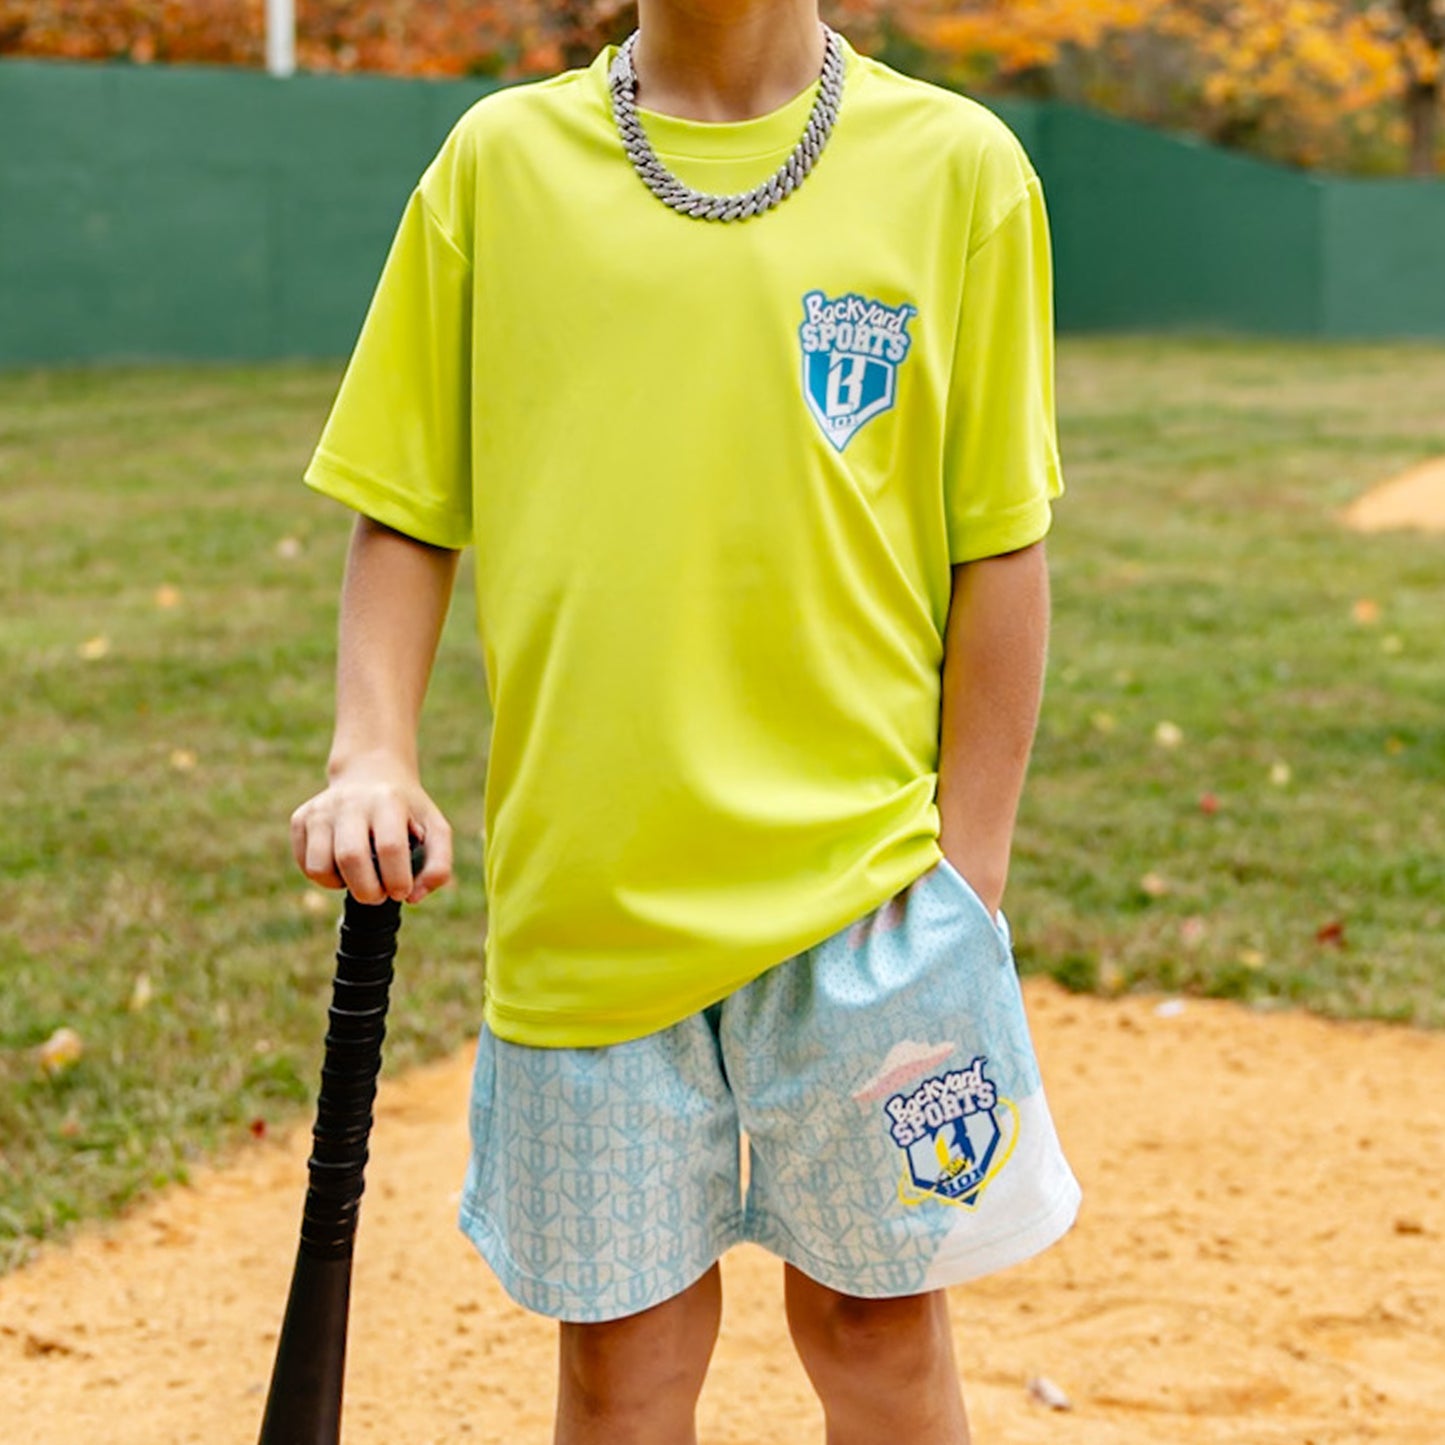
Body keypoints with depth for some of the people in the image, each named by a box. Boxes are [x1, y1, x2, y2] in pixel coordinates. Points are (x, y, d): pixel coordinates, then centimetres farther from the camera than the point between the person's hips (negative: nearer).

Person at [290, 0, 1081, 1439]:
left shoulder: (957, 167, 0)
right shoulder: (500, 159, 4)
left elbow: (1000, 548, 1)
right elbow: (406, 509, 8)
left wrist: (969, 869, -2)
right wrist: (373, 754, -7)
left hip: (864, 887, -1)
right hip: (583, 884, 1)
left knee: (875, 1322, 9)